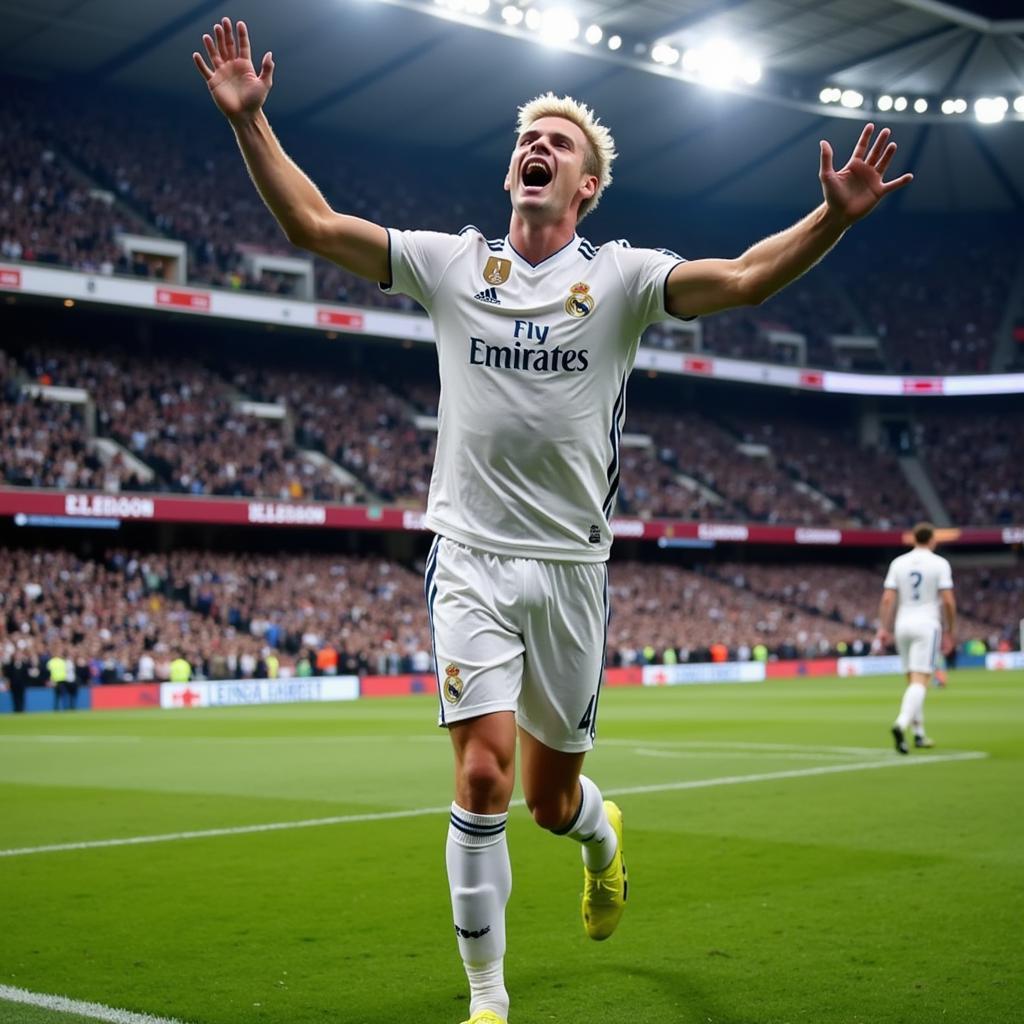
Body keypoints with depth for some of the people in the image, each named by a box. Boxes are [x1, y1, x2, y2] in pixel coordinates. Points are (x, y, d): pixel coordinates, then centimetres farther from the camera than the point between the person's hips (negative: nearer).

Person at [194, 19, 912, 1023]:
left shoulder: (621, 276, 0)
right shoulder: (451, 263, 3)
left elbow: (745, 276, -14)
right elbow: (313, 223, 1)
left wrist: (835, 214, -28)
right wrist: (249, 119, -7)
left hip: (571, 567, 0)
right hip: (472, 560, 0)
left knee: (551, 799, 10)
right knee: (482, 780, -12)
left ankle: (602, 834, 50)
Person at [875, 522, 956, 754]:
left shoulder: (898, 563, 6)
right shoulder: (940, 564, -3)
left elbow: (887, 599, 0)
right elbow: (948, 601, -7)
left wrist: (884, 628, 2)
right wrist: (948, 632, 2)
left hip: (902, 625, 5)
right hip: (927, 625, -4)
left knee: (913, 681, 15)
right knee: (920, 681, -11)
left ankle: (919, 733, 19)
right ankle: (901, 724, -31)